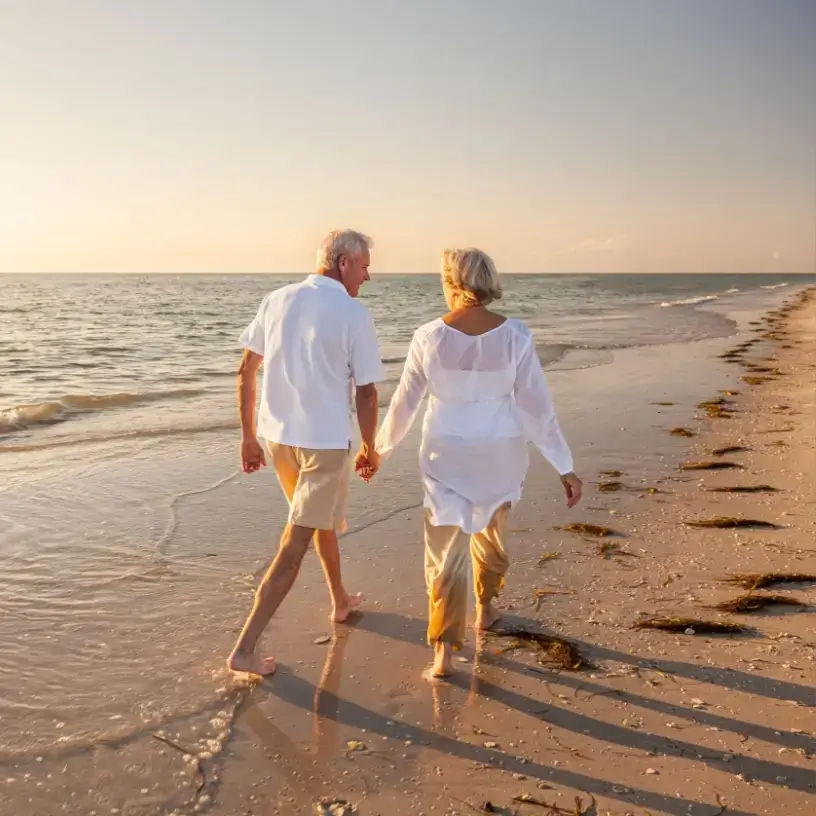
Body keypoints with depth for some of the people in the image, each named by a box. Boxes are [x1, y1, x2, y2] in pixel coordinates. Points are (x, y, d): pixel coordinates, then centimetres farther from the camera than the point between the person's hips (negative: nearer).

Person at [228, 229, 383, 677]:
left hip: (276, 436, 7)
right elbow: (366, 392, -9)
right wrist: (370, 449, 5)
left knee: (324, 517, 27)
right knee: (294, 547, 1)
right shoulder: (354, 314, -12)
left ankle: (340, 601, 45)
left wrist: (248, 436, 12)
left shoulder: (277, 300, 3)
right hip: (325, 442, -6)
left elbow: (246, 371, 5)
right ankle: (244, 648, 3)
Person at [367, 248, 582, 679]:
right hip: (500, 453, 2)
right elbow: (537, 405, -12)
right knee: (491, 529, 28)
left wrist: (379, 449, 12)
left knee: (446, 551, 6)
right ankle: (485, 608, 46)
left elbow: (404, 402, -5)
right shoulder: (515, 335, -14)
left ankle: (444, 650, 0)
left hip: (447, 455, -1)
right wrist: (565, 468, -5)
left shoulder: (429, 337, -14)